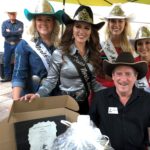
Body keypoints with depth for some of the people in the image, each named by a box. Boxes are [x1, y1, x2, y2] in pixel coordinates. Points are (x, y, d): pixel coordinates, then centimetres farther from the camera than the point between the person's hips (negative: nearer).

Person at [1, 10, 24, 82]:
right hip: (8, 44, 2)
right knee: (6, 61, 6)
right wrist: (15, 32, -10)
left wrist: (9, 32, -10)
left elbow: (20, 32, -16)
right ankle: (7, 76, 17)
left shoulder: (20, 23, 0)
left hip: (18, 44, -2)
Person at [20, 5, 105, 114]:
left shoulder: (93, 54, 2)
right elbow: (51, 81, -10)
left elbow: (93, 82, 8)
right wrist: (38, 94, -27)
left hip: (88, 103, 5)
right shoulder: (59, 54, -13)